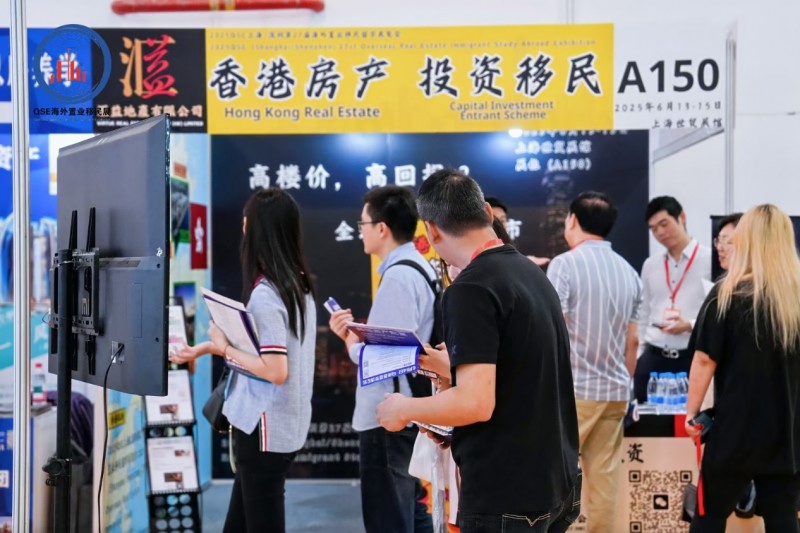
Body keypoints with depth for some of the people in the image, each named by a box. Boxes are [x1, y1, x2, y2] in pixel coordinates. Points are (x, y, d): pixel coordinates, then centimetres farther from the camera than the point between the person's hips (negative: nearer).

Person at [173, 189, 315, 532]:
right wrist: (210, 347, 13)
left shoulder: (264, 294, -21)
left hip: (265, 427, -9)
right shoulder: (299, 285, 5)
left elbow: (276, 371, -26)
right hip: (286, 424, 9)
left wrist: (226, 349, -13)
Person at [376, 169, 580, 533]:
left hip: (506, 493, -8)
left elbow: (475, 403, -25)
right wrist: (449, 367, 24)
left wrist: (404, 409, -9)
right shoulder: (531, 272, 7)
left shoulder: (470, 289, -20)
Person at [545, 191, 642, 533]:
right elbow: (632, 341, 13)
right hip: (615, 390, 6)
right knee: (604, 478, 10)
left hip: (573, 388, -6)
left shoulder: (565, 264, -9)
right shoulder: (629, 272, 10)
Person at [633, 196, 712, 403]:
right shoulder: (650, 265, 12)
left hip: (693, 358, -4)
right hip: (653, 358, 4)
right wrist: (638, 354, 12)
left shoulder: (710, 261, -5)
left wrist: (689, 325, -20)